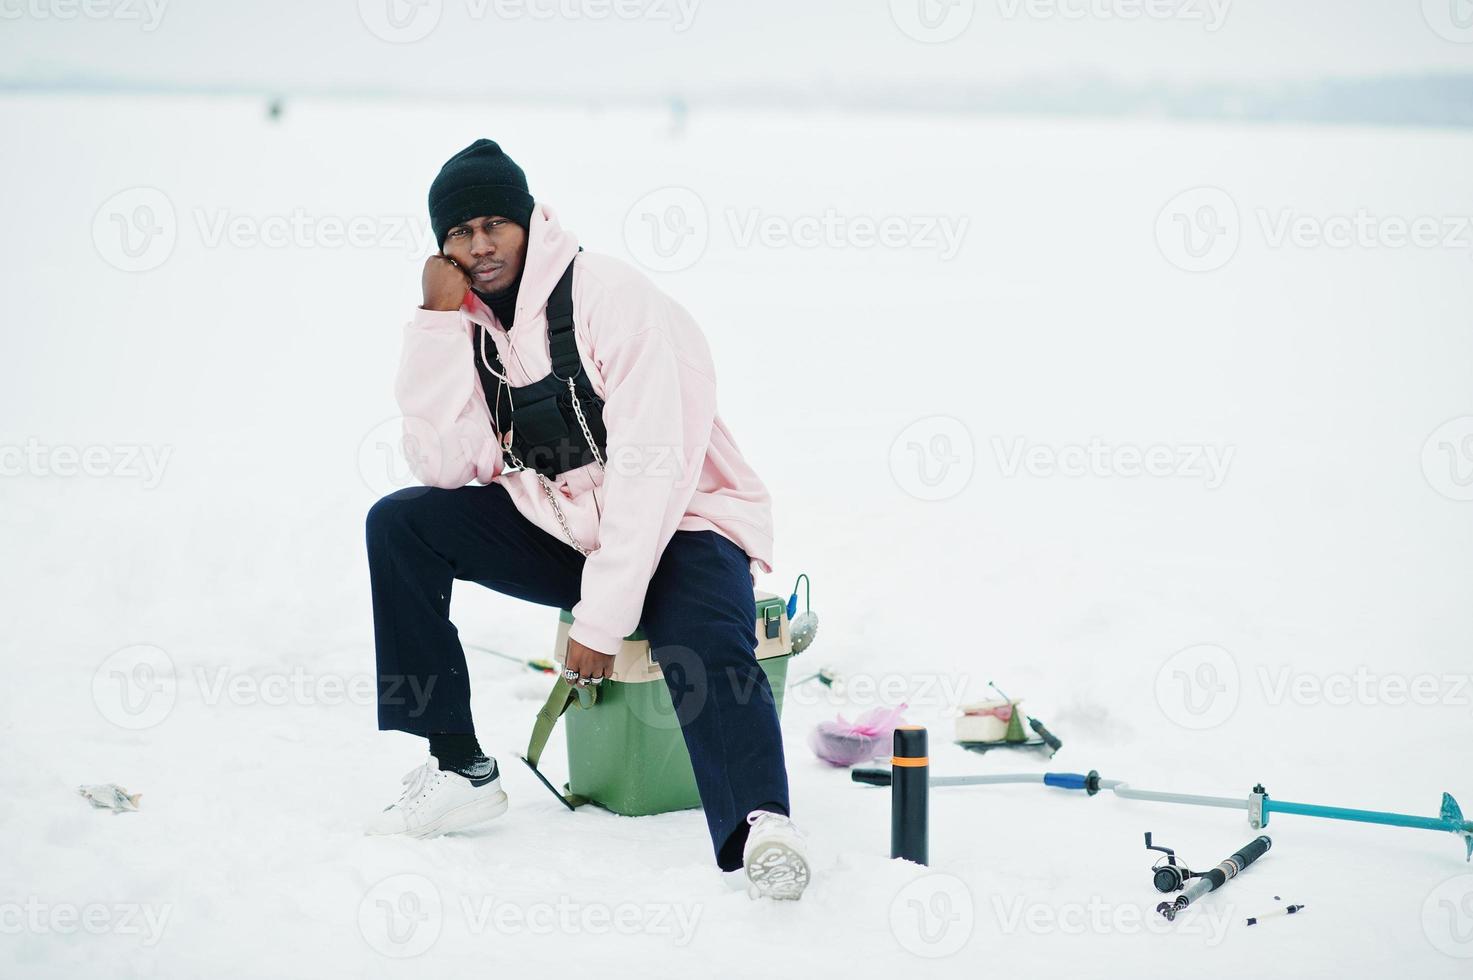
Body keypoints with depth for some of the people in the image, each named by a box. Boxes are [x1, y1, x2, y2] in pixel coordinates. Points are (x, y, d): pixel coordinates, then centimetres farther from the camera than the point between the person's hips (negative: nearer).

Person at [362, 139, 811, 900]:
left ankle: (760, 830, -58)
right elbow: (444, 465, -8)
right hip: (560, 531, 6)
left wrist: (601, 618, -27)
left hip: (680, 526, -6)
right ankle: (460, 770, -8)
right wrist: (438, 321, -14)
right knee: (399, 525, -9)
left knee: (702, 639, -36)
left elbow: (652, 468, -23)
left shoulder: (610, 297, -17)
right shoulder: (470, 322, 3)